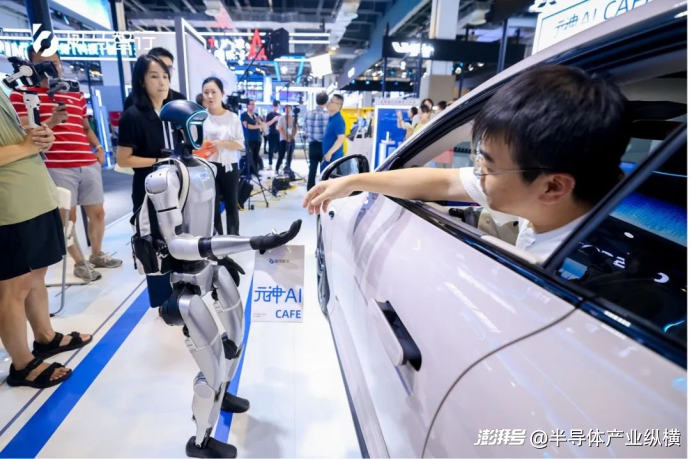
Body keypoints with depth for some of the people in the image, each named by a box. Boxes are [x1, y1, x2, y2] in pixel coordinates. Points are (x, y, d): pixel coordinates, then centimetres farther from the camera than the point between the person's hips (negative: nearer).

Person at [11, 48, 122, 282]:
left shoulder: (76, 94, 18)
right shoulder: (21, 94, 2)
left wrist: (98, 147, 9)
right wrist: (51, 122, -19)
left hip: (89, 164, 5)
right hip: (56, 167, -5)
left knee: (97, 212, 11)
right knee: (67, 216, 1)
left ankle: (97, 255, 29)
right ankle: (79, 262, 17)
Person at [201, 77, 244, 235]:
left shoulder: (233, 117, 2)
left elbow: (240, 144, -2)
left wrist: (221, 143, -16)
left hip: (229, 167, 1)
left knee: (231, 205, 13)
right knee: (213, 207, 5)